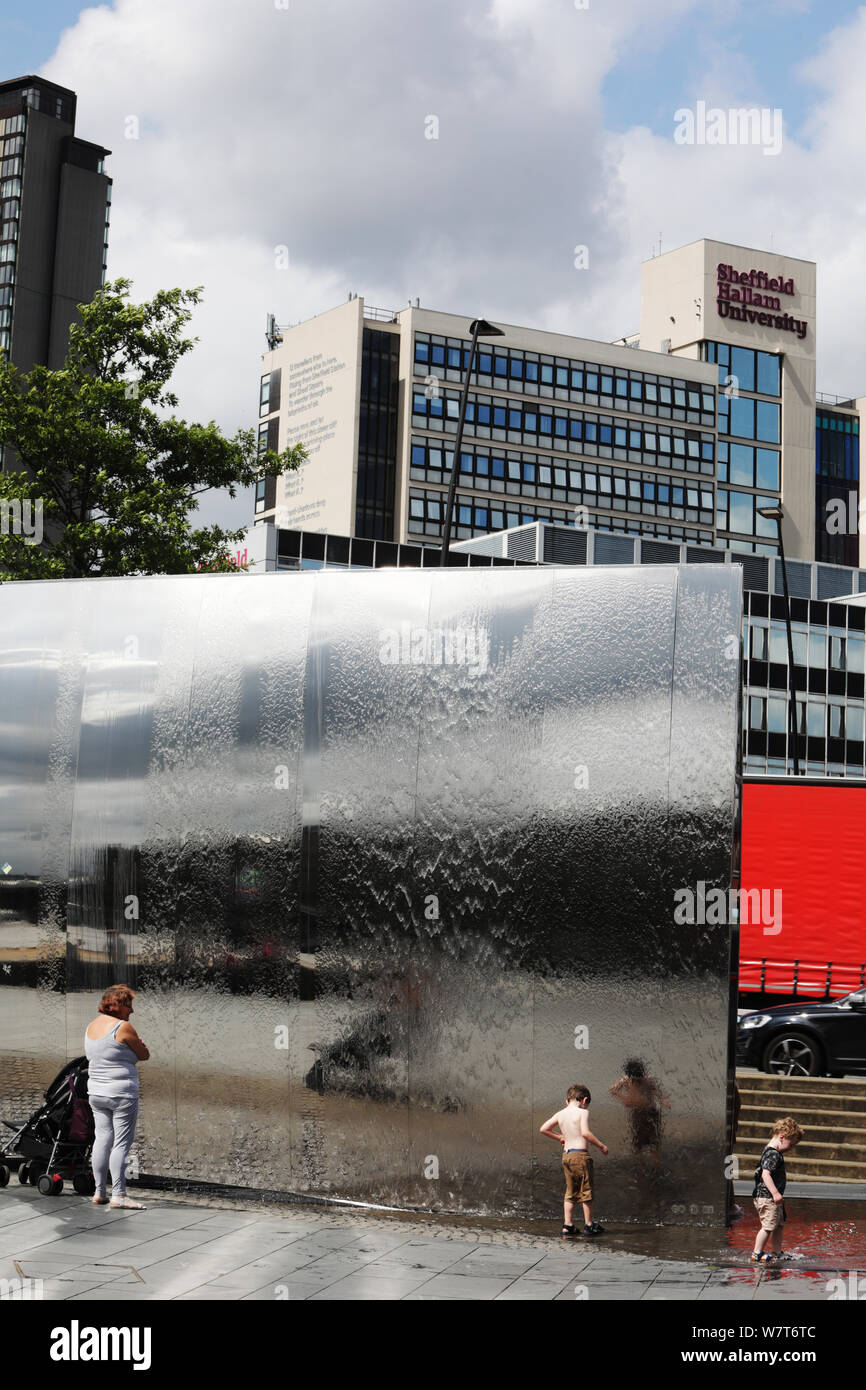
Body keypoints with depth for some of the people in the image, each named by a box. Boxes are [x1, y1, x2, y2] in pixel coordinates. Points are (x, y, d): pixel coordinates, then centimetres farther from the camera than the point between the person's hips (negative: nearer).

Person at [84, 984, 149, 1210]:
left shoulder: (91, 1025, 10)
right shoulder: (123, 1027, -14)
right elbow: (144, 1055, -5)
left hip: (96, 1093, 8)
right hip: (122, 1093, -7)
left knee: (102, 1139, 11)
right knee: (122, 1143, -3)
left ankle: (99, 1192, 13)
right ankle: (118, 1195, -4)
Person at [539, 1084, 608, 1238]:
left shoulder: (560, 1114, 10)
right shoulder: (582, 1112, -8)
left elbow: (543, 1129, 13)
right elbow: (585, 1132, -21)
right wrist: (601, 1146, -12)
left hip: (566, 1155, 6)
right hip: (580, 1154, -6)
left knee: (570, 1192, 13)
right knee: (586, 1190, 6)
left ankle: (567, 1226, 11)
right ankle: (589, 1225, 14)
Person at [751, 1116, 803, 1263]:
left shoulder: (775, 1152, 15)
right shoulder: (773, 1154, -18)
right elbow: (765, 1174, -28)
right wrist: (775, 1193, -32)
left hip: (772, 1197, 11)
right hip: (766, 1197, -11)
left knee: (778, 1224, 17)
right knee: (768, 1226, -10)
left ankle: (776, 1252, 27)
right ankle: (757, 1254, -3)